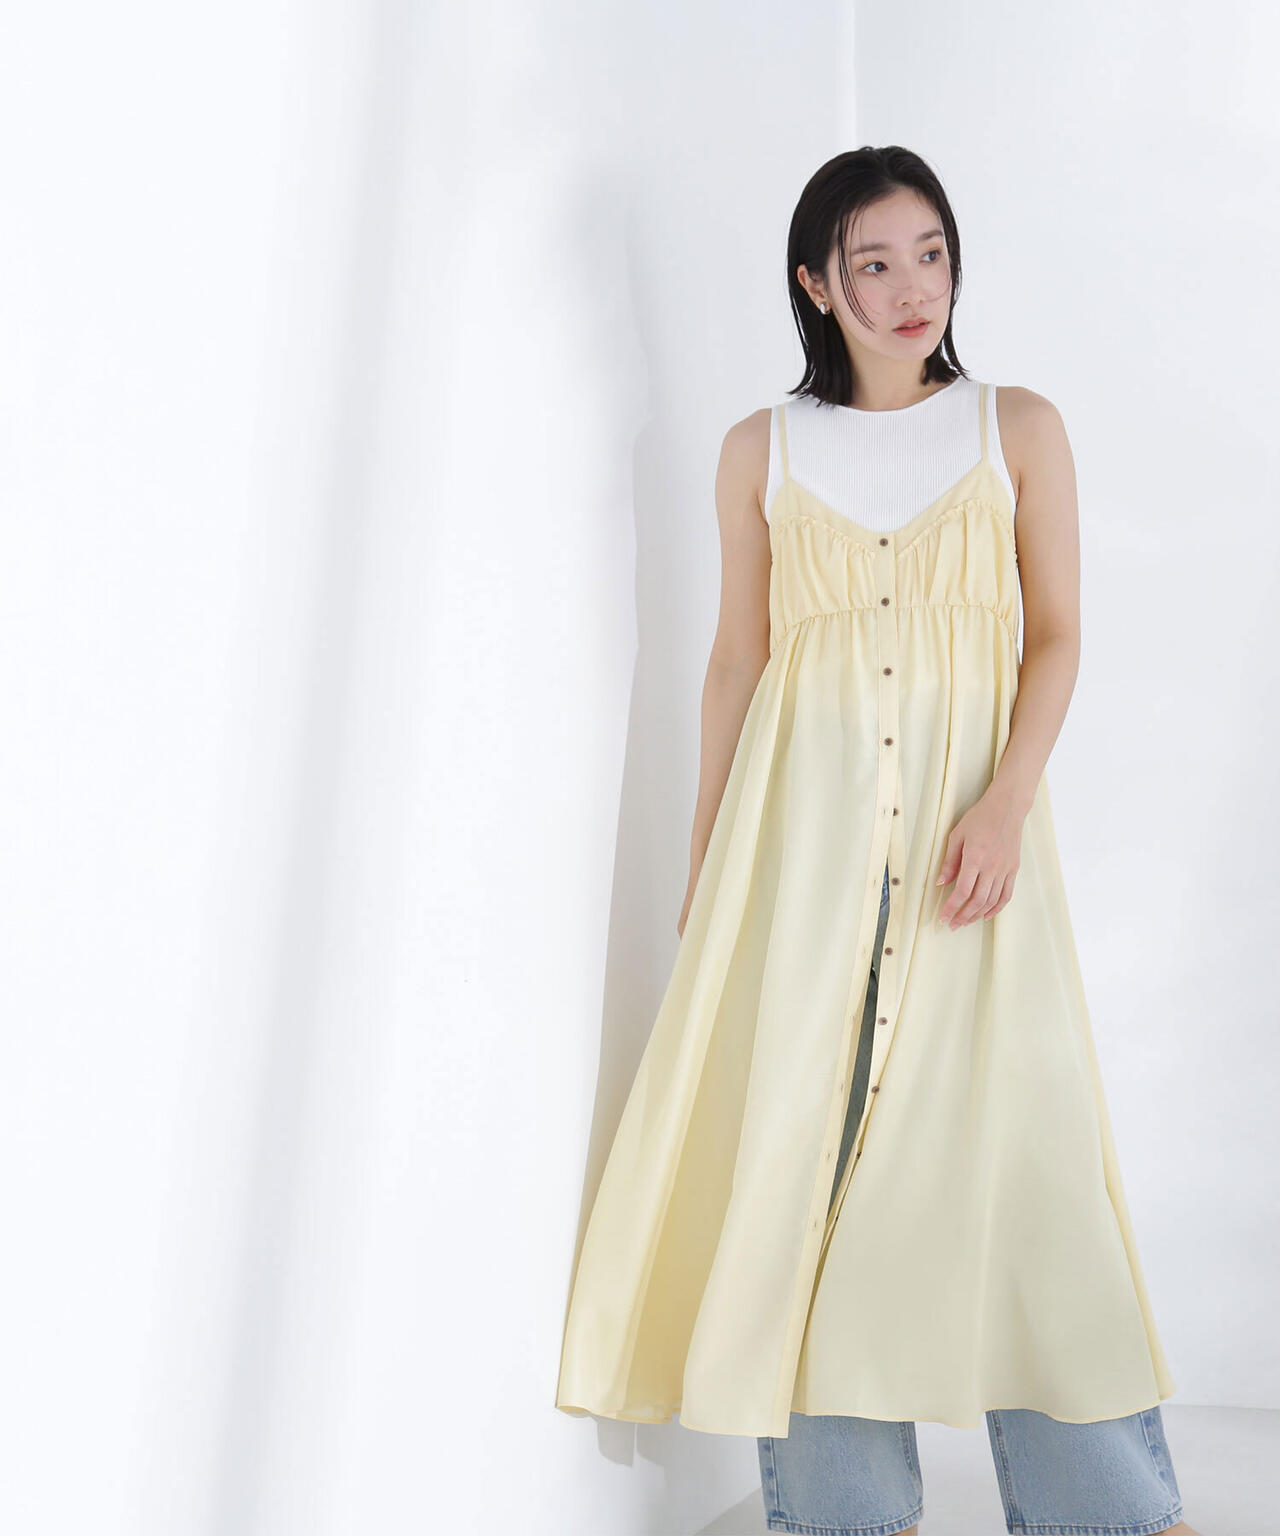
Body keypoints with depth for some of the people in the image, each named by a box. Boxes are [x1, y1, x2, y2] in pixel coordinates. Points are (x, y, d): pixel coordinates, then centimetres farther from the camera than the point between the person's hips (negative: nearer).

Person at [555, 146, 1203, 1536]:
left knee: (1015, 1135, -4)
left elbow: (1056, 636, 4)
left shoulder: (1018, 428, 9)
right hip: (806, 815, 1)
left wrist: (1004, 804, -13)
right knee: (806, 1134, -1)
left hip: (971, 810, 0)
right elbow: (736, 658, 10)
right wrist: (705, 859, 7)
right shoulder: (762, 449, 10)